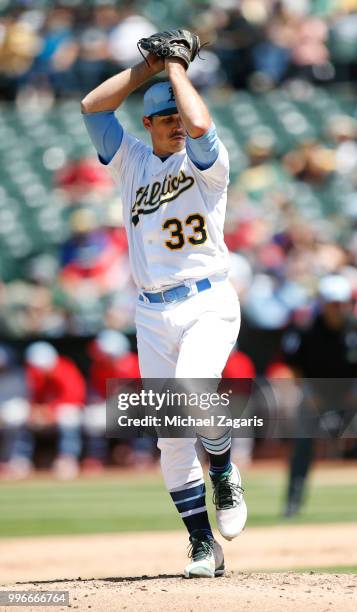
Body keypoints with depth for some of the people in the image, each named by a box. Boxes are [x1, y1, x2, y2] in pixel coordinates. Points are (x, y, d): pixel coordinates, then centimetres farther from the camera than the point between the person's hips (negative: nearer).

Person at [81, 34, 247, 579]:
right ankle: (204, 548, 5)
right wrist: (146, 68, 6)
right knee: (171, 437, 0)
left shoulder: (207, 162, 2)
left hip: (208, 304, -4)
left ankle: (225, 478, -1)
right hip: (153, 314, 4)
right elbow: (92, 107, 7)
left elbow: (200, 125, -20)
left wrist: (177, 69, -5)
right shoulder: (133, 162, 14)